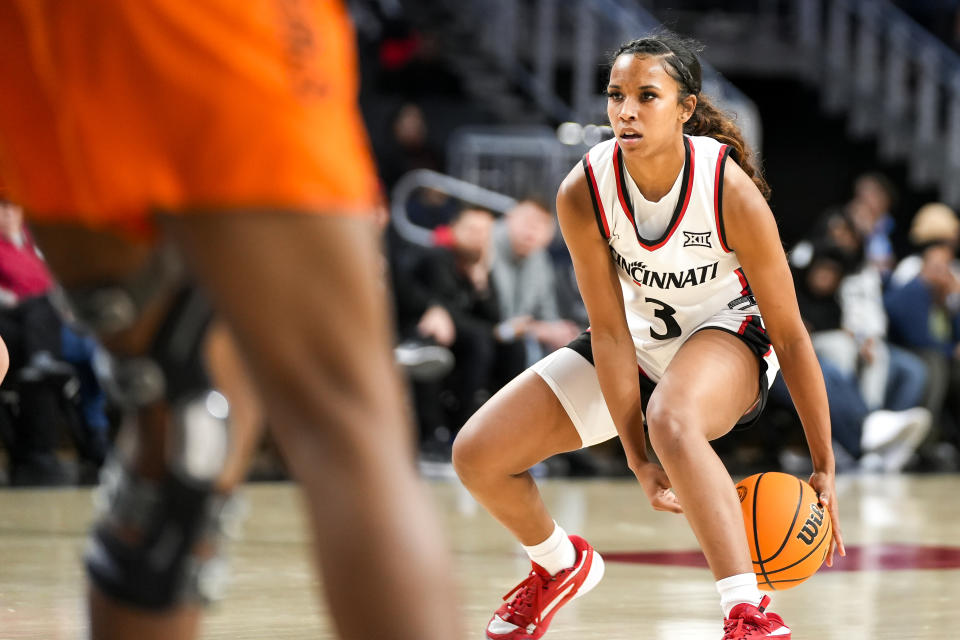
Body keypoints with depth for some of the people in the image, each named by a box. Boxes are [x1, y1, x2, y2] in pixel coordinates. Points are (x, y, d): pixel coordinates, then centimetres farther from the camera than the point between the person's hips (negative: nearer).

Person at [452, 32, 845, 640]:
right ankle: (560, 565, 29)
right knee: (477, 456, -4)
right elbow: (610, 333, -16)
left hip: (728, 336, -4)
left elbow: (790, 334, -21)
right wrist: (638, 460, -22)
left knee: (671, 419, -41)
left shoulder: (731, 190, -29)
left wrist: (824, 467, -18)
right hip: (639, 341, 4)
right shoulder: (584, 192, -22)